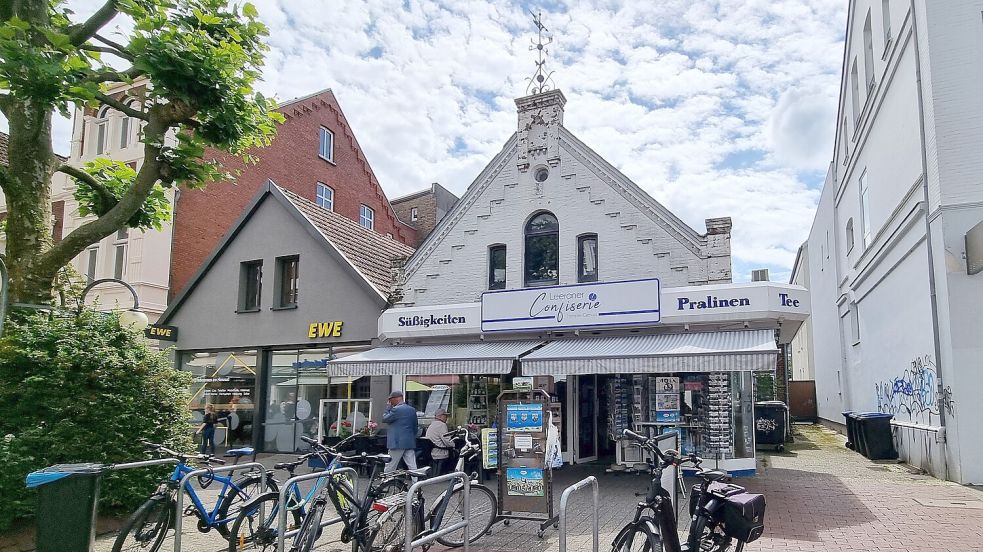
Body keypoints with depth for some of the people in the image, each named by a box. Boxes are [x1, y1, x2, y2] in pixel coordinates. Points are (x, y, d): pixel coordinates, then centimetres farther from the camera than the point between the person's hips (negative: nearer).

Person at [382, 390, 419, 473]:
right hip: (410, 443, 7)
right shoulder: (412, 410, 11)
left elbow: (384, 419, -4)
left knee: (390, 468, 3)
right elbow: (416, 427, 16)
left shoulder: (396, 410, -13)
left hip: (397, 443, -7)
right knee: (413, 467, 3)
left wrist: (388, 407, 4)